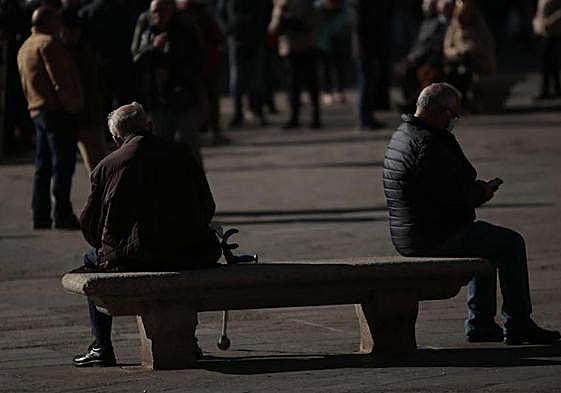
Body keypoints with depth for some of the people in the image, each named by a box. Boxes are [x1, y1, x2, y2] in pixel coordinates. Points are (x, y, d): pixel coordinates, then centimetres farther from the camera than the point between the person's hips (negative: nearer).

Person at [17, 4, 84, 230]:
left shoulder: (25, 48, 20)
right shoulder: (48, 43, -11)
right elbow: (60, 80, -17)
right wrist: (72, 104, -12)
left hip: (38, 112, 10)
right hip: (58, 112, -10)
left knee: (43, 167, 10)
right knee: (63, 165, -8)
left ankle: (40, 218, 10)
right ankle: (63, 216, -10)